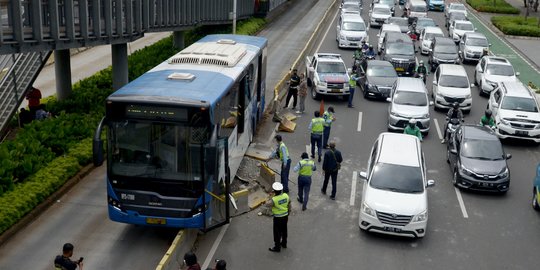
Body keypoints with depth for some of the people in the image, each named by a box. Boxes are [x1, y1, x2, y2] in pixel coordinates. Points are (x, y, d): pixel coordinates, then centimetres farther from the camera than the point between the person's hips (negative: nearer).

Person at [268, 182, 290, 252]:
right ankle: (284, 243, 42)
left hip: (278, 217, -6)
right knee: (284, 230, 24)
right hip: (285, 216, 6)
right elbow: (289, 206, 2)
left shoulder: (274, 199, -29)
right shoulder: (286, 196, -11)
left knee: (277, 232, 9)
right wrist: (288, 215, 17)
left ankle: (277, 247, 22)